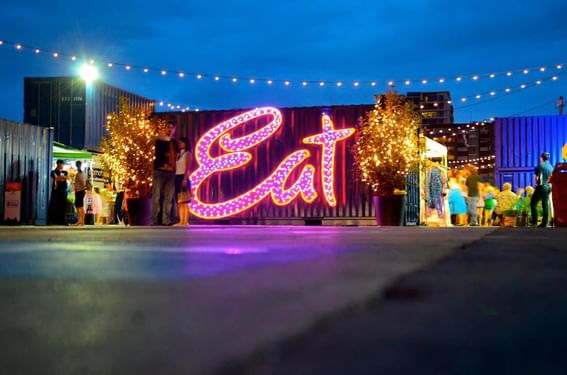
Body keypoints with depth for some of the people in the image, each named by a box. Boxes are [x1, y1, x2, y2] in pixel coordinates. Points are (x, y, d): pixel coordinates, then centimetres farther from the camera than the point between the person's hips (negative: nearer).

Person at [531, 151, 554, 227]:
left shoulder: (540, 166, -10)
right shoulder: (551, 167, 9)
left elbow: (537, 177, -11)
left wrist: (537, 183, 5)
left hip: (541, 187, -6)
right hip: (548, 187, 7)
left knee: (533, 203, -1)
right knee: (545, 205, 8)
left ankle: (534, 221, -7)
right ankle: (544, 222, 6)